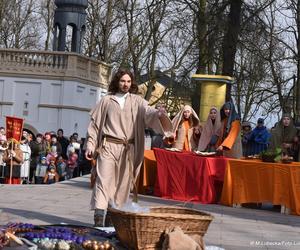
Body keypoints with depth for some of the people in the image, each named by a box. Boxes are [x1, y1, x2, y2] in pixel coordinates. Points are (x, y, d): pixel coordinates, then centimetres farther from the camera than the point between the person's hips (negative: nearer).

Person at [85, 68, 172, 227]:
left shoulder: (137, 101, 11)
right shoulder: (106, 101, 10)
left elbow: (147, 112, -8)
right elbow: (95, 123, 11)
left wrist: (158, 113, -31)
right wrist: (90, 145, 3)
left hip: (128, 149, 1)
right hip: (108, 146, -1)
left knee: (122, 184, 2)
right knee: (103, 179, -13)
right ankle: (99, 215, -20)